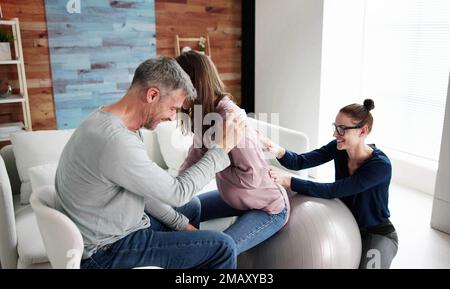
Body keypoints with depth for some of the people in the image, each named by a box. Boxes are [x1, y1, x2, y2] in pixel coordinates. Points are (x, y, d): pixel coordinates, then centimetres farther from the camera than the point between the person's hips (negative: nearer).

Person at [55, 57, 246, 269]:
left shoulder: (111, 120, 0)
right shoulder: (117, 142, -32)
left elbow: (143, 189, 7)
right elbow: (177, 192, -21)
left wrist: (181, 224, 7)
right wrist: (222, 148, -12)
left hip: (113, 226, 10)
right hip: (107, 251, -9)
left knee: (190, 206, 25)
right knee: (222, 247, -10)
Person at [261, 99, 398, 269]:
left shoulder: (380, 165, -29)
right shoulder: (338, 148, -12)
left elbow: (331, 191, -33)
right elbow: (300, 162, -20)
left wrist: (288, 181, -38)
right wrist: (276, 149, -41)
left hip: (378, 234, -5)